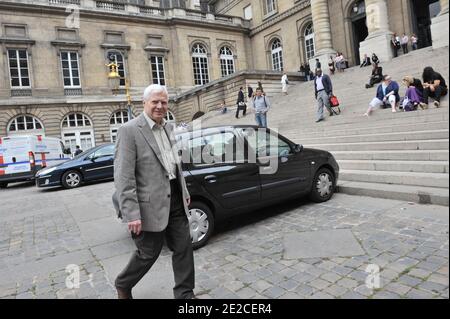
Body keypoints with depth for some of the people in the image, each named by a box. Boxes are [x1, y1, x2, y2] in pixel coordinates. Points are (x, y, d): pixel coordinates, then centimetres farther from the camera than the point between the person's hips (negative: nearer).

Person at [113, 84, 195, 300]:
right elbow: (123, 177, -18)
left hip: (175, 200, 7)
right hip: (151, 204, -7)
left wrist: (184, 191, 19)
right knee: (149, 254, 9)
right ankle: (123, 285, 37)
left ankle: (185, 294, 27)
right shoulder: (129, 130, -13)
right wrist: (132, 214, -21)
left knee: (184, 248, 10)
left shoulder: (167, 128, 12)